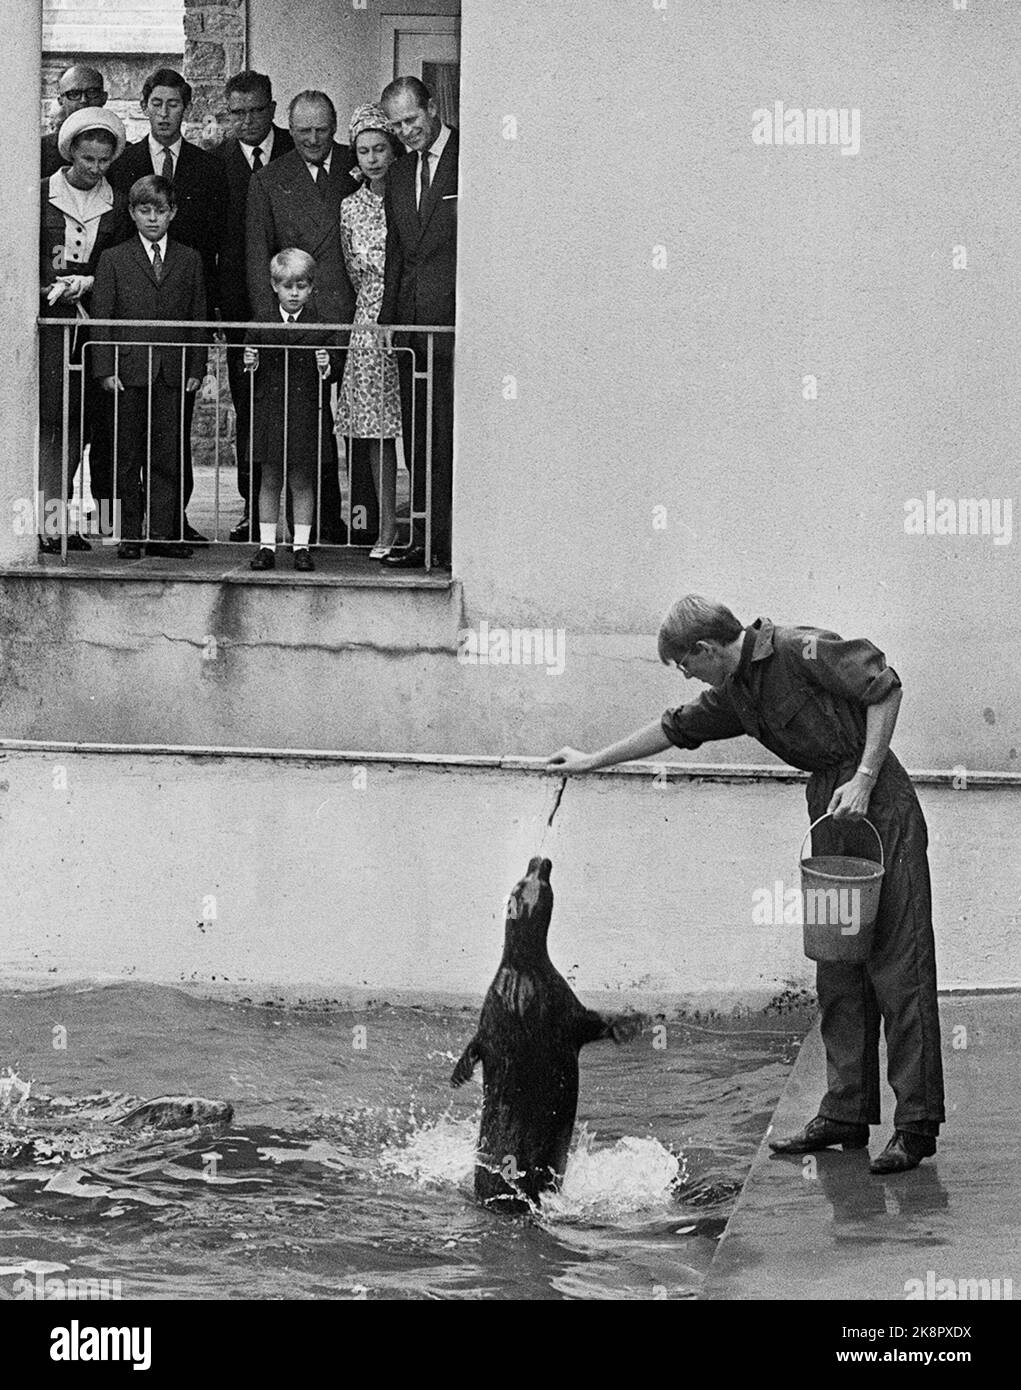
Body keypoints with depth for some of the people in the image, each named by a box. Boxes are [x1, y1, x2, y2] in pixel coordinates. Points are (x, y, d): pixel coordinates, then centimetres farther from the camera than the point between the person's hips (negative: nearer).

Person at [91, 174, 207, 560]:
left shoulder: (190, 260, 12)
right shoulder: (113, 260, 7)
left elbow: (198, 320, 11)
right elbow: (102, 319, 3)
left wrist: (196, 369, 3)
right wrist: (106, 369, -5)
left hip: (173, 372, 1)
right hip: (129, 370, -1)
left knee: (168, 455, 0)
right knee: (128, 457, 2)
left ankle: (163, 532, 4)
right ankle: (129, 535, 7)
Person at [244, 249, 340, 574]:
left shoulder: (320, 325, 0)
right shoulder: (260, 324, 4)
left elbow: (335, 371, 3)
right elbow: (252, 374, 9)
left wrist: (326, 367, -18)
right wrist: (251, 364, -12)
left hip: (306, 412, -1)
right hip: (269, 410, 1)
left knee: (302, 481, 3)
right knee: (270, 479, 6)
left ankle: (301, 546, 10)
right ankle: (266, 545, 12)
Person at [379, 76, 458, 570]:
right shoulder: (399, 175, 18)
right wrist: (386, 321, 12)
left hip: (455, 324, -7)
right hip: (409, 323, 7)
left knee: (451, 438, -7)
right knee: (418, 440, 8)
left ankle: (451, 542, -3)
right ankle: (424, 540, 12)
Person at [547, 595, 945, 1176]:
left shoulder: (799, 650, -11)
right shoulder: (734, 695, 15)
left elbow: (885, 688, -13)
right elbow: (674, 728, 29)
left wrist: (864, 779, -16)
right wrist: (592, 761, 38)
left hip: (879, 805, -9)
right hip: (830, 817, 9)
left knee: (898, 967, -9)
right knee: (838, 970, 7)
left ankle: (918, 1123, -11)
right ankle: (847, 1112, 12)